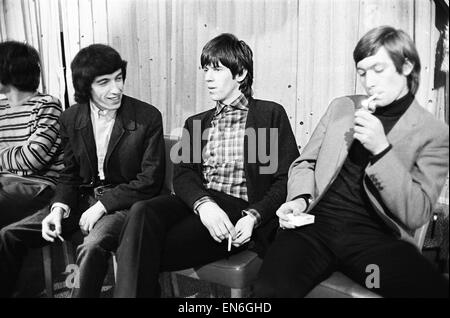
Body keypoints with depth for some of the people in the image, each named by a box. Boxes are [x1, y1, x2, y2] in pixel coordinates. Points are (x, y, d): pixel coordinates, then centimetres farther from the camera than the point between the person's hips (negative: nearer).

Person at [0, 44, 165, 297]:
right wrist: (59, 207, -8)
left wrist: (102, 205, -16)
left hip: (124, 202, -4)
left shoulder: (148, 117, -11)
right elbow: (70, 174, 11)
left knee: (92, 247, -34)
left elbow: (151, 180, -11)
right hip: (82, 198, 5)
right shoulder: (71, 119, 3)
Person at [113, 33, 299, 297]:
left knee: (148, 254, -25)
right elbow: (182, 174, 7)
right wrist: (203, 204, -15)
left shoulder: (271, 114, 8)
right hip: (197, 203, 5)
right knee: (143, 212, -28)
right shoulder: (196, 123, 22)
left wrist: (254, 216, -15)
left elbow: (286, 178, 2)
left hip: (239, 209, -4)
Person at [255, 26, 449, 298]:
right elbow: (305, 163, 17)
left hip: (374, 235, 0)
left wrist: (382, 149, -15)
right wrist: (300, 199, -5)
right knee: (272, 289, -29)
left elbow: (417, 214, -4)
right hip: (315, 222, 1)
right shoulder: (341, 107, 15)